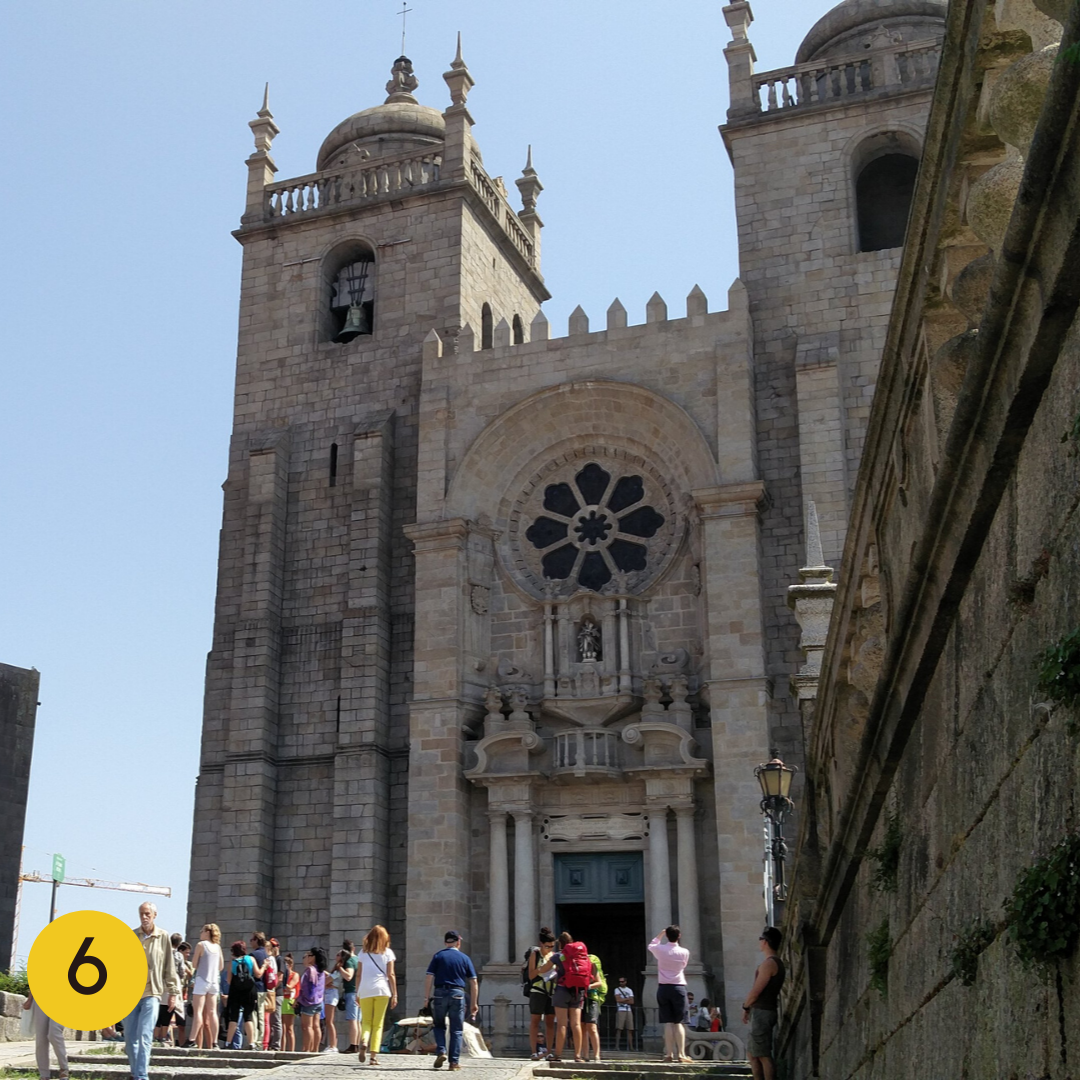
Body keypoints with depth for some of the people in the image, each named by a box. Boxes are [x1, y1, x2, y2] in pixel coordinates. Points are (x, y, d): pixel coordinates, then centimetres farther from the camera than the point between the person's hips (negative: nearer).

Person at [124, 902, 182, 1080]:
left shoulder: (163, 937, 1)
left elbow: (170, 967, 4)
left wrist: (173, 991, 2)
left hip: (152, 993, -3)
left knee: (144, 1036, -10)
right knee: (130, 1037, 7)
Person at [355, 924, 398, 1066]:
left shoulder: (363, 952, 11)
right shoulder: (387, 952, 6)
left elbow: (358, 975, 8)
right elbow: (390, 975, 2)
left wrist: (357, 992, 13)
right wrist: (395, 994, 4)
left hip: (365, 990, 1)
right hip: (381, 990, -1)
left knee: (366, 1021, 11)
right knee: (378, 1024, 5)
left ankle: (364, 1041, -19)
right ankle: (374, 1054, -3)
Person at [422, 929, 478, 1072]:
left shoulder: (438, 956, 7)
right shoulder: (464, 958, 10)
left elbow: (429, 977, -3)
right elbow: (473, 982, 7)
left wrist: (427, 997, -1)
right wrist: (473, 1003, 11)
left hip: (440, 994, 0)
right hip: (458, 994, 0)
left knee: (439, 1025, 18)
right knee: (456, 1030, 8)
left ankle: (441, 1052, 0)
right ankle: (454, 1062, 4)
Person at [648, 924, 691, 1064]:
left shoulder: (660, 950, -4)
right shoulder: (684, 952, -6)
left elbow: (651, 945, 19)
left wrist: (660, 935, 29)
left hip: (663, 988, 1)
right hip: (678, 988, -1)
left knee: (668, 1022, 4)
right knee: (679, 1023, 1)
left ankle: (669, 1054, 1)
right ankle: (681, 1054, -5)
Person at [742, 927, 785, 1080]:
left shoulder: (769, 963, -16)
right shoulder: (777, 962, 15)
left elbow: (756, 990, -17)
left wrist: (745, 1007, -2)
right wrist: (751, 1008, 13)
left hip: (762, 1013, -10)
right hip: (762, 1012, 10)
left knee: (763, 1055, -7)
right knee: (752, 1052, 15)